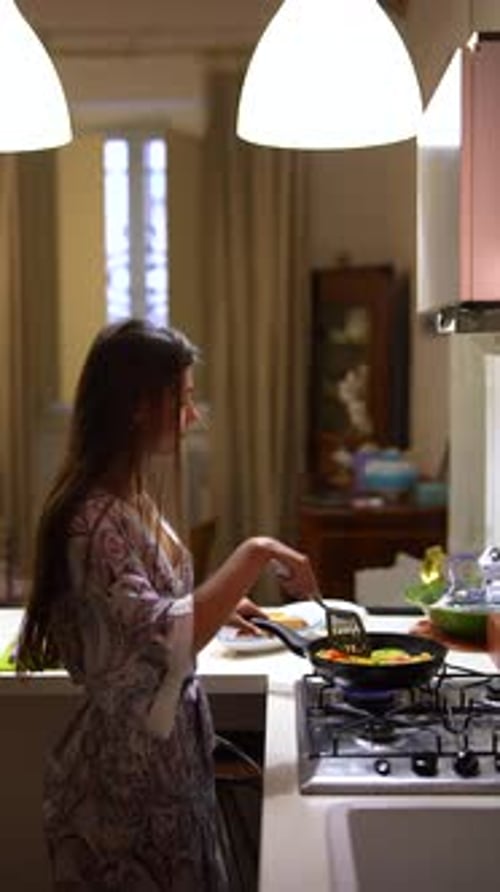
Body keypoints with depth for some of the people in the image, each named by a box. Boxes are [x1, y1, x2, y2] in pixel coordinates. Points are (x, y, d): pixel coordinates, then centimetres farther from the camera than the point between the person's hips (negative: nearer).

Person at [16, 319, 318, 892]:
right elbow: (168, 641, -35)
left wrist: (220, 603, 13)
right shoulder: (95, 517, -25)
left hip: (164, 750, 9)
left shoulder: (125, 499, 5)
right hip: (127, 765, -9)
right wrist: (255, 556, -29)